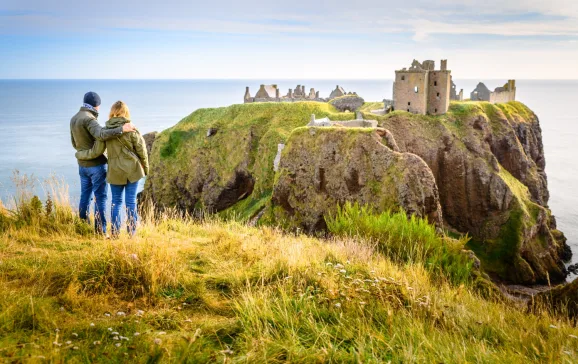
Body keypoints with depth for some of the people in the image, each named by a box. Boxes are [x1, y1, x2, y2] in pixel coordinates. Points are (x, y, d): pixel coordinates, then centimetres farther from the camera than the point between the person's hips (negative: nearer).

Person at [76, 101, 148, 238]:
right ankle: (132, 233, 8)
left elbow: (95, 151, -2)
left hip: (115, 171, 2)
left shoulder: (105, 130, -4)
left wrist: (79, 154, 15)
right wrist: (146, 168, 10)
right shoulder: (131, 130, -9)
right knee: (131, 202, 4)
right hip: (132, 170, -2)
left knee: (116, 201, 12)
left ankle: (115, 232, 12)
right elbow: (141, 150, -4)